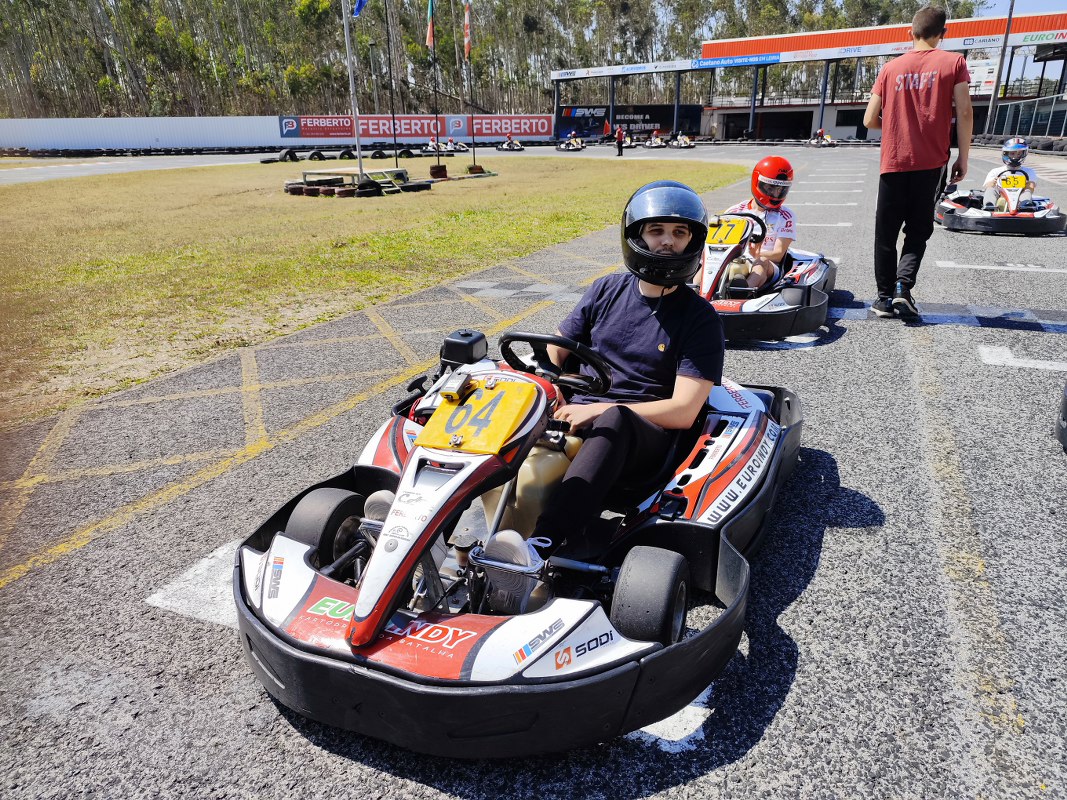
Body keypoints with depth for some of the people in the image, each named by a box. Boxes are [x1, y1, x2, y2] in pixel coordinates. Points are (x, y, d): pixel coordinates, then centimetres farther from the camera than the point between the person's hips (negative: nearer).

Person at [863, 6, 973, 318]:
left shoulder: (891, 68, 7)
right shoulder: (953, 62, 2)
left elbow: (870, 121, 6)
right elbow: (964, 112, -5)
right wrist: (963, 157, 2)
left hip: (893, 163, 1)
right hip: (930, 163, -1)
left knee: (886, 233, 8)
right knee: (918, 230, 11)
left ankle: (885, 297, 7)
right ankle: (903, 285, -9)